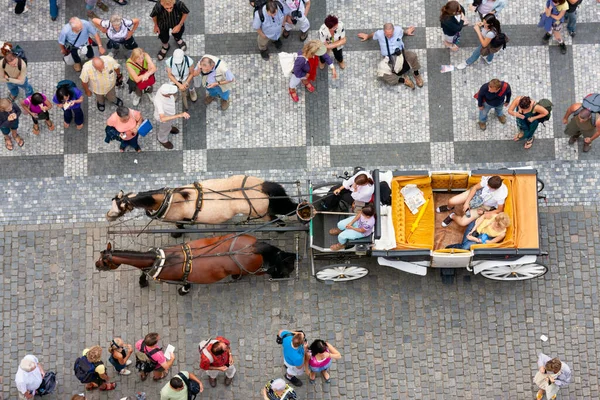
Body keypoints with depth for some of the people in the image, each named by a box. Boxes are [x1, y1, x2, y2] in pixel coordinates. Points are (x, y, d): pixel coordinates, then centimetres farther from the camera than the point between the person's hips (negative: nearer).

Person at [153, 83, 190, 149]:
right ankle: (162, 139, 61)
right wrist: (179, 115, -70)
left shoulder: (164, 88, -31)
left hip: (166, 111, 5)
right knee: (165, 129, 28)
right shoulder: (159, 102, -51)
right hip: (163, 117, -5)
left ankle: (167, 127, 71)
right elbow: (163, 119, -60)